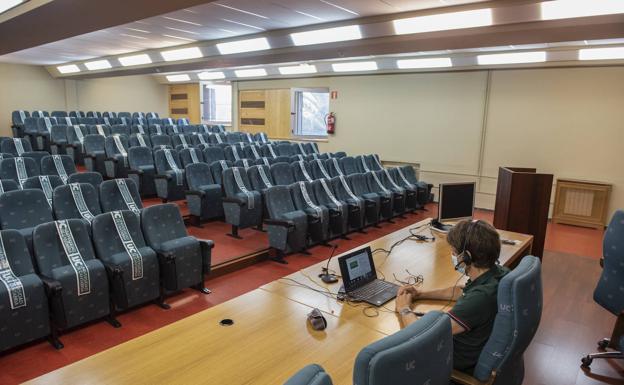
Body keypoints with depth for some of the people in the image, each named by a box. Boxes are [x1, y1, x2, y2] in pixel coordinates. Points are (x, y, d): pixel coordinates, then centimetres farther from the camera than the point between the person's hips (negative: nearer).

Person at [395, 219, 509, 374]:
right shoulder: (498, 272, -12)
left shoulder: (480, 298, -38)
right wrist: (422, 294, 4)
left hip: (462, 366, -7)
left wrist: (404, 309, -15)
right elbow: (462, 291, 10)